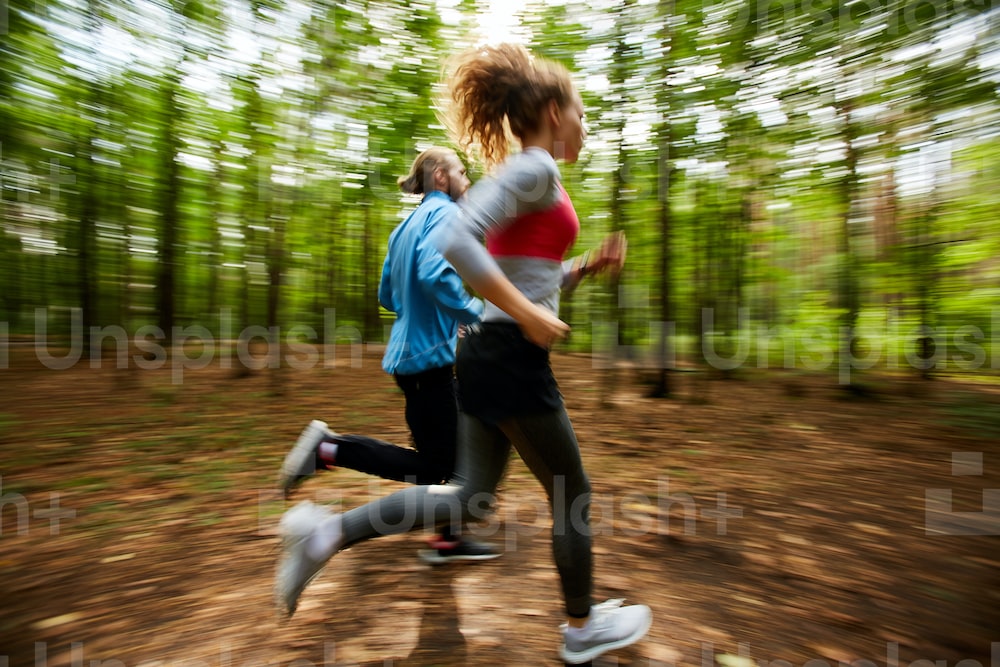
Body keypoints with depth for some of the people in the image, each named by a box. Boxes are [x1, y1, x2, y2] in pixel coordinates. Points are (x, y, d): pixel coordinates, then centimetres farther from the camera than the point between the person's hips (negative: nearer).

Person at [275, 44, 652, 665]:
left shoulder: (527, 174, 21)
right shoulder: (537, 168, -9)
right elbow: (457, 240, -25)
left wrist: (590, 265, 15)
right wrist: (528, 314, -21)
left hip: (488, 355, 9)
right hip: (513, 360, -9)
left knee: (470, 494, 16)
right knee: (572, 495, 11)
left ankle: (328, 531, 12)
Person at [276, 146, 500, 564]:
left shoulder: (407, 224, 18)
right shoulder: (445, 212, -8)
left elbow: (387, 294, 20)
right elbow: (434, 274, -27)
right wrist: (477, 315, -17)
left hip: (407, 352, 10)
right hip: (429, 353, -10)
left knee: (445, 452, 17)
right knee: (432, 467, -1)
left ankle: (448, 539, 28)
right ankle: (328, 448, -3)